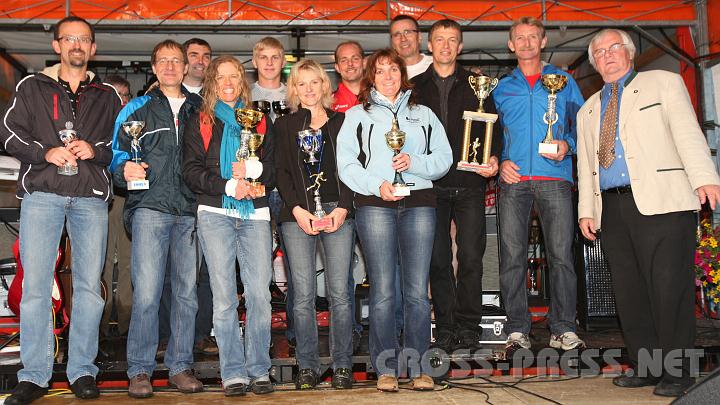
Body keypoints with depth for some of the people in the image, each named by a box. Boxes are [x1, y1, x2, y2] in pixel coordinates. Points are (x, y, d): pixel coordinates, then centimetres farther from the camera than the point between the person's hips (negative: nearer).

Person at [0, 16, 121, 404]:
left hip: (91, 197, 1)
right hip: (41, 193, -1)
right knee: (35, 285, -4)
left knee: (89, 286, 2)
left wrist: (95, 150, -7)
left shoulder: (107, 95, 15)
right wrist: (46, 152, -10)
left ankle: (82, 371, 11)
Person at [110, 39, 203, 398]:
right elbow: (117, 154, 8)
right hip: (150, 207, -2)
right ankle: (140, 370, 3)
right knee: (146, 292, -9)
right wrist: (125, 169, -13)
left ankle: (180, 366, 14)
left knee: (187, 292, 3)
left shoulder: (198, 110, 17)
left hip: (189, 211, 2)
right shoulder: (137, 109, 12)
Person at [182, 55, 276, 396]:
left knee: (260, 294, -4)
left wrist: (253, 168, -11)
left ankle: (259, 369, 7)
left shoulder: (260, 121, 17)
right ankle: (234, 373, 5)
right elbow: (191, 170, 2)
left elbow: (275, 169, 11)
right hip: (215, 214, -1)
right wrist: (229, 185, -11)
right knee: (224, 297, -3)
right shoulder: (201, 122, 13)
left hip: (255, 214, 1)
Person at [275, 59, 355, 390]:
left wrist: (342, 207, -6)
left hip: (338, 211, 0)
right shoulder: (284, 125, 14)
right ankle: (307, 366, 8)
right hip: (297, 214, 0)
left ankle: (342, 365, 6)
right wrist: (297, 209, -7)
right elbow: (280, 171, 6)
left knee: (340, 292, -3)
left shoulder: (341, 122, 14)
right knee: (303, 294, -2)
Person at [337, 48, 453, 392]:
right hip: (374, 205, -1)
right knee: (383, 290, -3)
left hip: (419, 202, 2)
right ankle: (386, 368, 6)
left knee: (417, 290, 0)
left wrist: (413, 163, -6)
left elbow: (444, 157, 11)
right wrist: (377, 185, -11)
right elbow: (346, 164, 3)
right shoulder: (356, 115, 14)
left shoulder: (423, 114, 20)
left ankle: (417, 367, 8)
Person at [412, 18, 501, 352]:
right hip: (431, 184, 1)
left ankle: (468, 325, 9)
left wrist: (493, 156, -7)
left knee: (471, 257, -4)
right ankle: (445, 327, 12)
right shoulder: (415, 87, 13)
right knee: (437, 259, 3)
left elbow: (493, 126, 11)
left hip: (469, 183, 0)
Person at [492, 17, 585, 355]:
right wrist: (499, 161, 0)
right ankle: (517, 330, 5)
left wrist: (567, 145, -7)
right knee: (512, 256, -2)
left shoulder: (563, 81, 16)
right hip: (513, 179, 1)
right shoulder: (502, 88, 19)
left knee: (561, 254, -5)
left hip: (554, 178, -1)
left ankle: (563, 329, 4)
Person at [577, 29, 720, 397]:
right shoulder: (588, 111, 24)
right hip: (612, 208, 5)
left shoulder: (663, 83, 11)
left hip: (661, 201, -5)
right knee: (629, 291, 4)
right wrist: (586, 210, 10)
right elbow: (585, 165, 21)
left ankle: (676, 371, 2)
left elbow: (687, 132, -3)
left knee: (669, 287, -7)